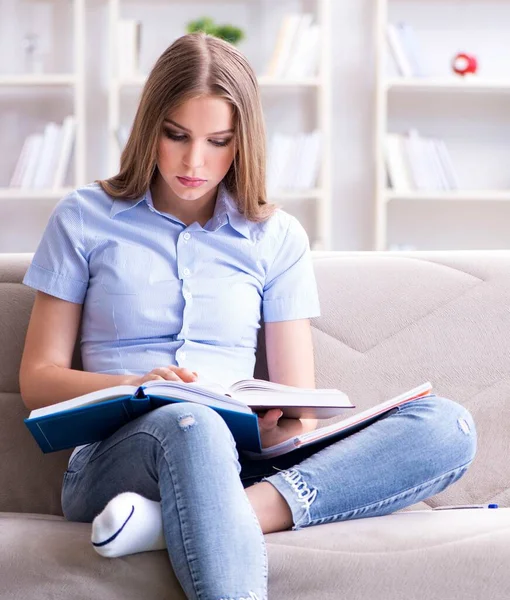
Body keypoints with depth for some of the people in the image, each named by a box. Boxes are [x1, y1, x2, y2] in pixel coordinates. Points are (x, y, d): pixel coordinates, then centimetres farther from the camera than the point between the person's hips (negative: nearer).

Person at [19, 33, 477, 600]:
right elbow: (37, 378, 8)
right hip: (115, 458, -3)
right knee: (191, 425, -39)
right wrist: (135, 385, -13)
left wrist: (285, 426, -14)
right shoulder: (85, 218, 10)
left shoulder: (276, 237, 15)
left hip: (239, 462, 4)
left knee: (446, 425, -22)